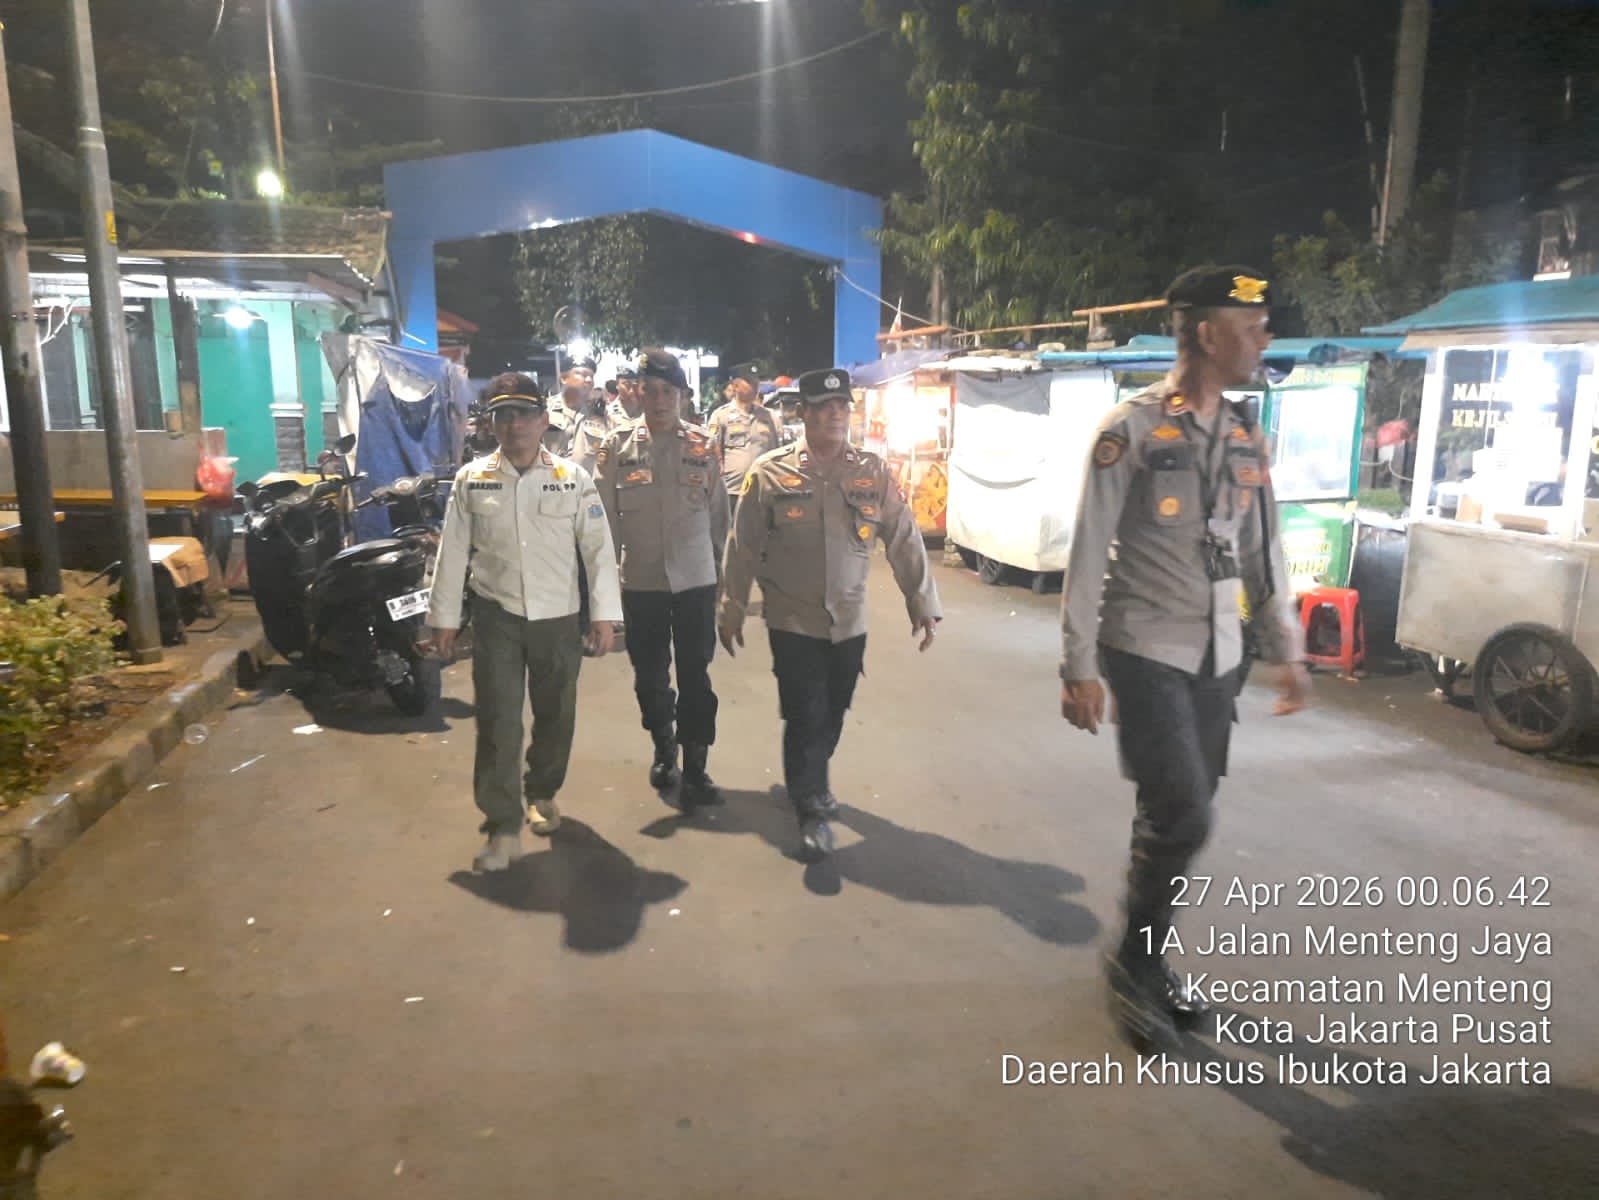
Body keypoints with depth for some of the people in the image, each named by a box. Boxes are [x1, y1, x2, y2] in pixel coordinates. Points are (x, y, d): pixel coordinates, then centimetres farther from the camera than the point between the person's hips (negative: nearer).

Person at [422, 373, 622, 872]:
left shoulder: (574, 479, -3)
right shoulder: (470, 480, 0)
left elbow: (598, 547, -3)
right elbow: (453, 552, 3)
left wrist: (603, 614, -7)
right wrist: (443, 617, 3)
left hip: (557, 617, 1)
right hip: (496, 616, 0)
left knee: (556, 715, 13)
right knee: (498, 721, -3)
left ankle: (542, 793, 37)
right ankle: (503, 826, 5)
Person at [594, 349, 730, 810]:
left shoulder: (704, 446, 0)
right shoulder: (617, 446, -1)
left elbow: (719, 513, 6)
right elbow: (606, 516, 2)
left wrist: (725, 568, 8)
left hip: (695, 578, -1)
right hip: (641, 580, 1)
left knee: (695, 676, 1)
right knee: (649, 674, 13)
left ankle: (695, 769, 9)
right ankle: (663, 750, 35)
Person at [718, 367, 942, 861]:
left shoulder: (873, 471, -1)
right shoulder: (770, 472, -7)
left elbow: (904, 540, 2)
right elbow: (743, 547, -2)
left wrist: (923, 602, 0)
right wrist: (731, 609, 1)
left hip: (849, 621, 3)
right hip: (793, 621, -3)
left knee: (833, 714, 16)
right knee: (805, 717, -2)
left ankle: (811, 783, 42)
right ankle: (811, 810, 15)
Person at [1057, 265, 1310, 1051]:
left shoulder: (1245, 437, 9)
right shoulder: (1132, 430, -11)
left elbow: (1262, 551, 15)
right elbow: (1089, 553, -12)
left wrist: (1285, 649, 12)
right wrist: (1078, 665, -13)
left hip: (1216, 657, 6)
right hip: (1145, 652, -6)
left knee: (1178, 816, 11)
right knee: (1182, 816, -9)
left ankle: (1146, 960, 29)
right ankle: (1135, 960, 14)